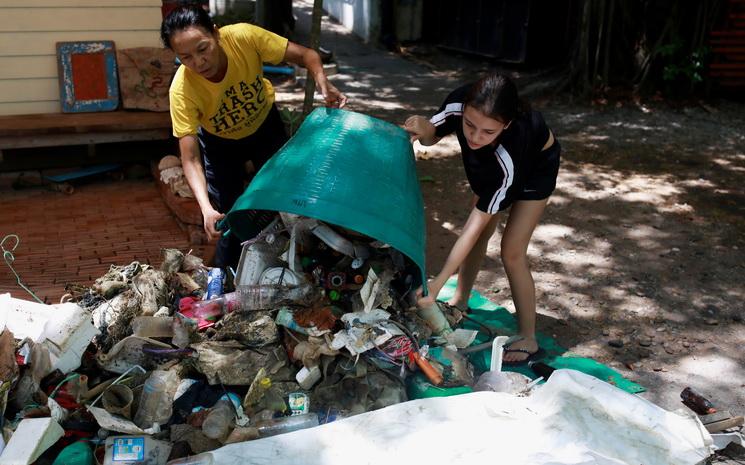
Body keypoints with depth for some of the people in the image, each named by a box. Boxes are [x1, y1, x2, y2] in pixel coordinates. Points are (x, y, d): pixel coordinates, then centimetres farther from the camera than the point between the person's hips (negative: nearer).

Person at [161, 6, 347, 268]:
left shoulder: (243, 37, -35)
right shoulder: (182, 90, -35)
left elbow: (305, 55, -26)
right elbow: (191, 159, -35)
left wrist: (323, 84, -47)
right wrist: (206, 209, -50)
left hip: (264, 124, 2)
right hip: (220, 142, -1)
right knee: (228, 215, -4)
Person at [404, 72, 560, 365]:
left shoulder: (508, 155, -46)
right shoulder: (458, 103, -36)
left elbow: (474, 225, -41)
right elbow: (434, 134, -11)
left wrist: (438, 283, -44)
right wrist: (423, 130, -37)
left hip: (536, 166, -5)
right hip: (491, 163, 5)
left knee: (512, 251, -10)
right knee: (481, 233, 10)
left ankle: (528, 340, 3)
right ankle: (460, 302, 30)